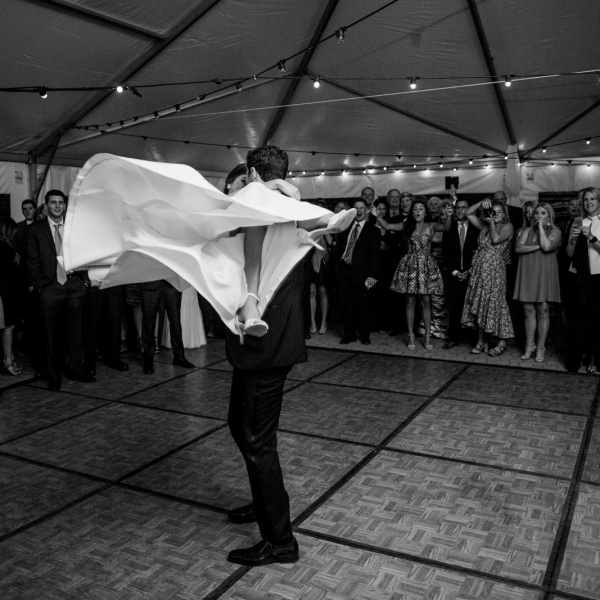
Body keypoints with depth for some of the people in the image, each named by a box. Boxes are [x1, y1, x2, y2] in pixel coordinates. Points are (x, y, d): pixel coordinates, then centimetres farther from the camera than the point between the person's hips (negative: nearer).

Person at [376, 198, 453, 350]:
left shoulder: (431, 226, 0)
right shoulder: (407, 226, 6)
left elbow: (446, 227, -17)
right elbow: (387, 226, 5)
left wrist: (449, 216, -36)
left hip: (426, 267, -1)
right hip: (410, 266, 1)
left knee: (426, 301, 2)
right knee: (410, 301, 4)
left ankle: (427, 336, 11)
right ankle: (411, 335, 13)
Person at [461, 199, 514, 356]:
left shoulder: (507, 226, 0)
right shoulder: (484, 225, 14)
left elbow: (496, 239, -16)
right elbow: (469, 213, 13)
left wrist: (492, 223, -4)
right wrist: (482, 202, 2)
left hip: (495, 269, -5)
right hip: (479, 269, 6)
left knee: (495, 304, -4)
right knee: (479, 305, 7)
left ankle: (502, 342, 7)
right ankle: (481, 341, 15)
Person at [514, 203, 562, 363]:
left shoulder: (555, 231, 4)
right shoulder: (527, 230, 13)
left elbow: (547, 246, -16)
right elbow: (518, 248, -2)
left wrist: (541, 227, -6)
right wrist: (538, 246, -10)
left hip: (544, 274, -3)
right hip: (527, 274, 3)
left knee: (543, 311, -1)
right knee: (529, 311, 4)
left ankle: (541, 348, 7)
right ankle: (530, 346, 12)